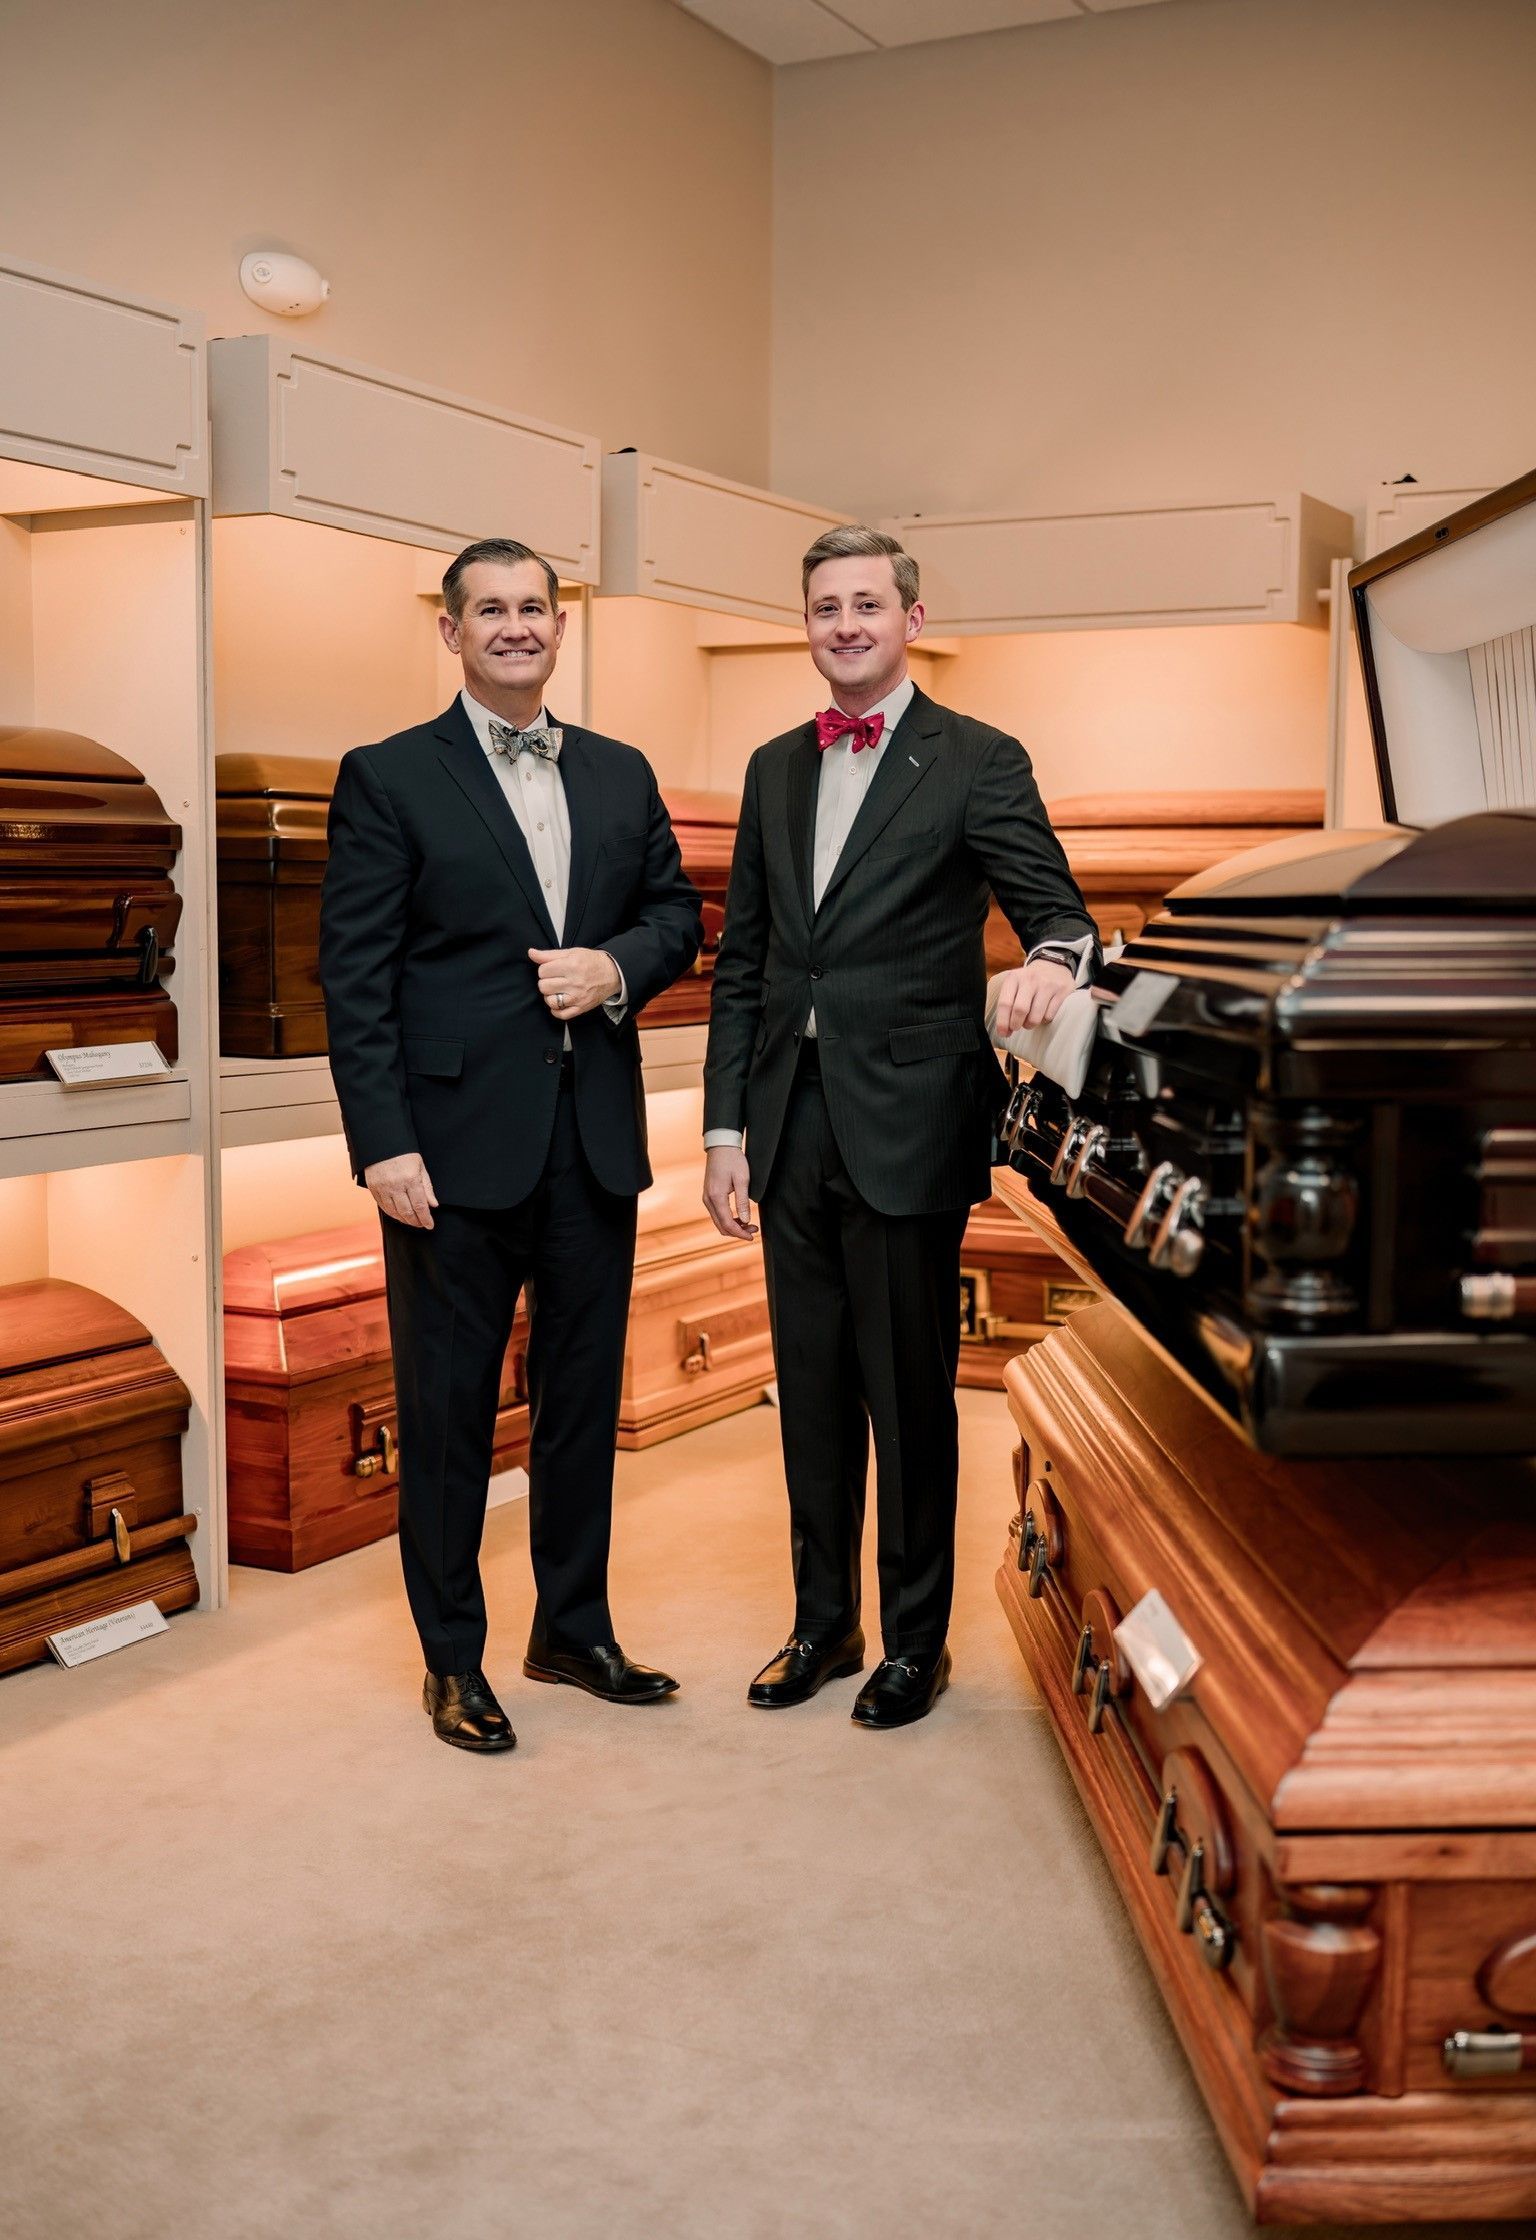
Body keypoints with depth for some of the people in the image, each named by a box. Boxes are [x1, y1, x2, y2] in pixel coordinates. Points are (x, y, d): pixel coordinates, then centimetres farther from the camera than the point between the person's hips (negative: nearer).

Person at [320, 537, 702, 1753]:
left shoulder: (622, 774, 12)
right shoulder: (388, 778, -3)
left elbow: (676, 912, 16)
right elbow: (355, 975, -7)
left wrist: (617, 966, -7)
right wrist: (384, 1144, -14)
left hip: (595, 1140, 5)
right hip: (458, 1141, -4)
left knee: (585, 1393, 14)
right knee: (449, 1407, 6)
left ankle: (575, 1629, 30)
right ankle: (453, 1657, 20)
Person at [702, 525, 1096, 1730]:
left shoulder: (978, 762, -3)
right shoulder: (776, 769, 13)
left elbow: (1060, 912, -7)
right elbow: (743, 962, 14)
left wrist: (1053, 961, -32)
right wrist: (727, 1127, 9)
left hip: (907, 1127, -5)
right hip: (794, 1124, 5)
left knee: (911, 1394, 5)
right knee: (811, 1391, 14)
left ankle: (917, 1639, 21)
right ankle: (823, 1621, 29)